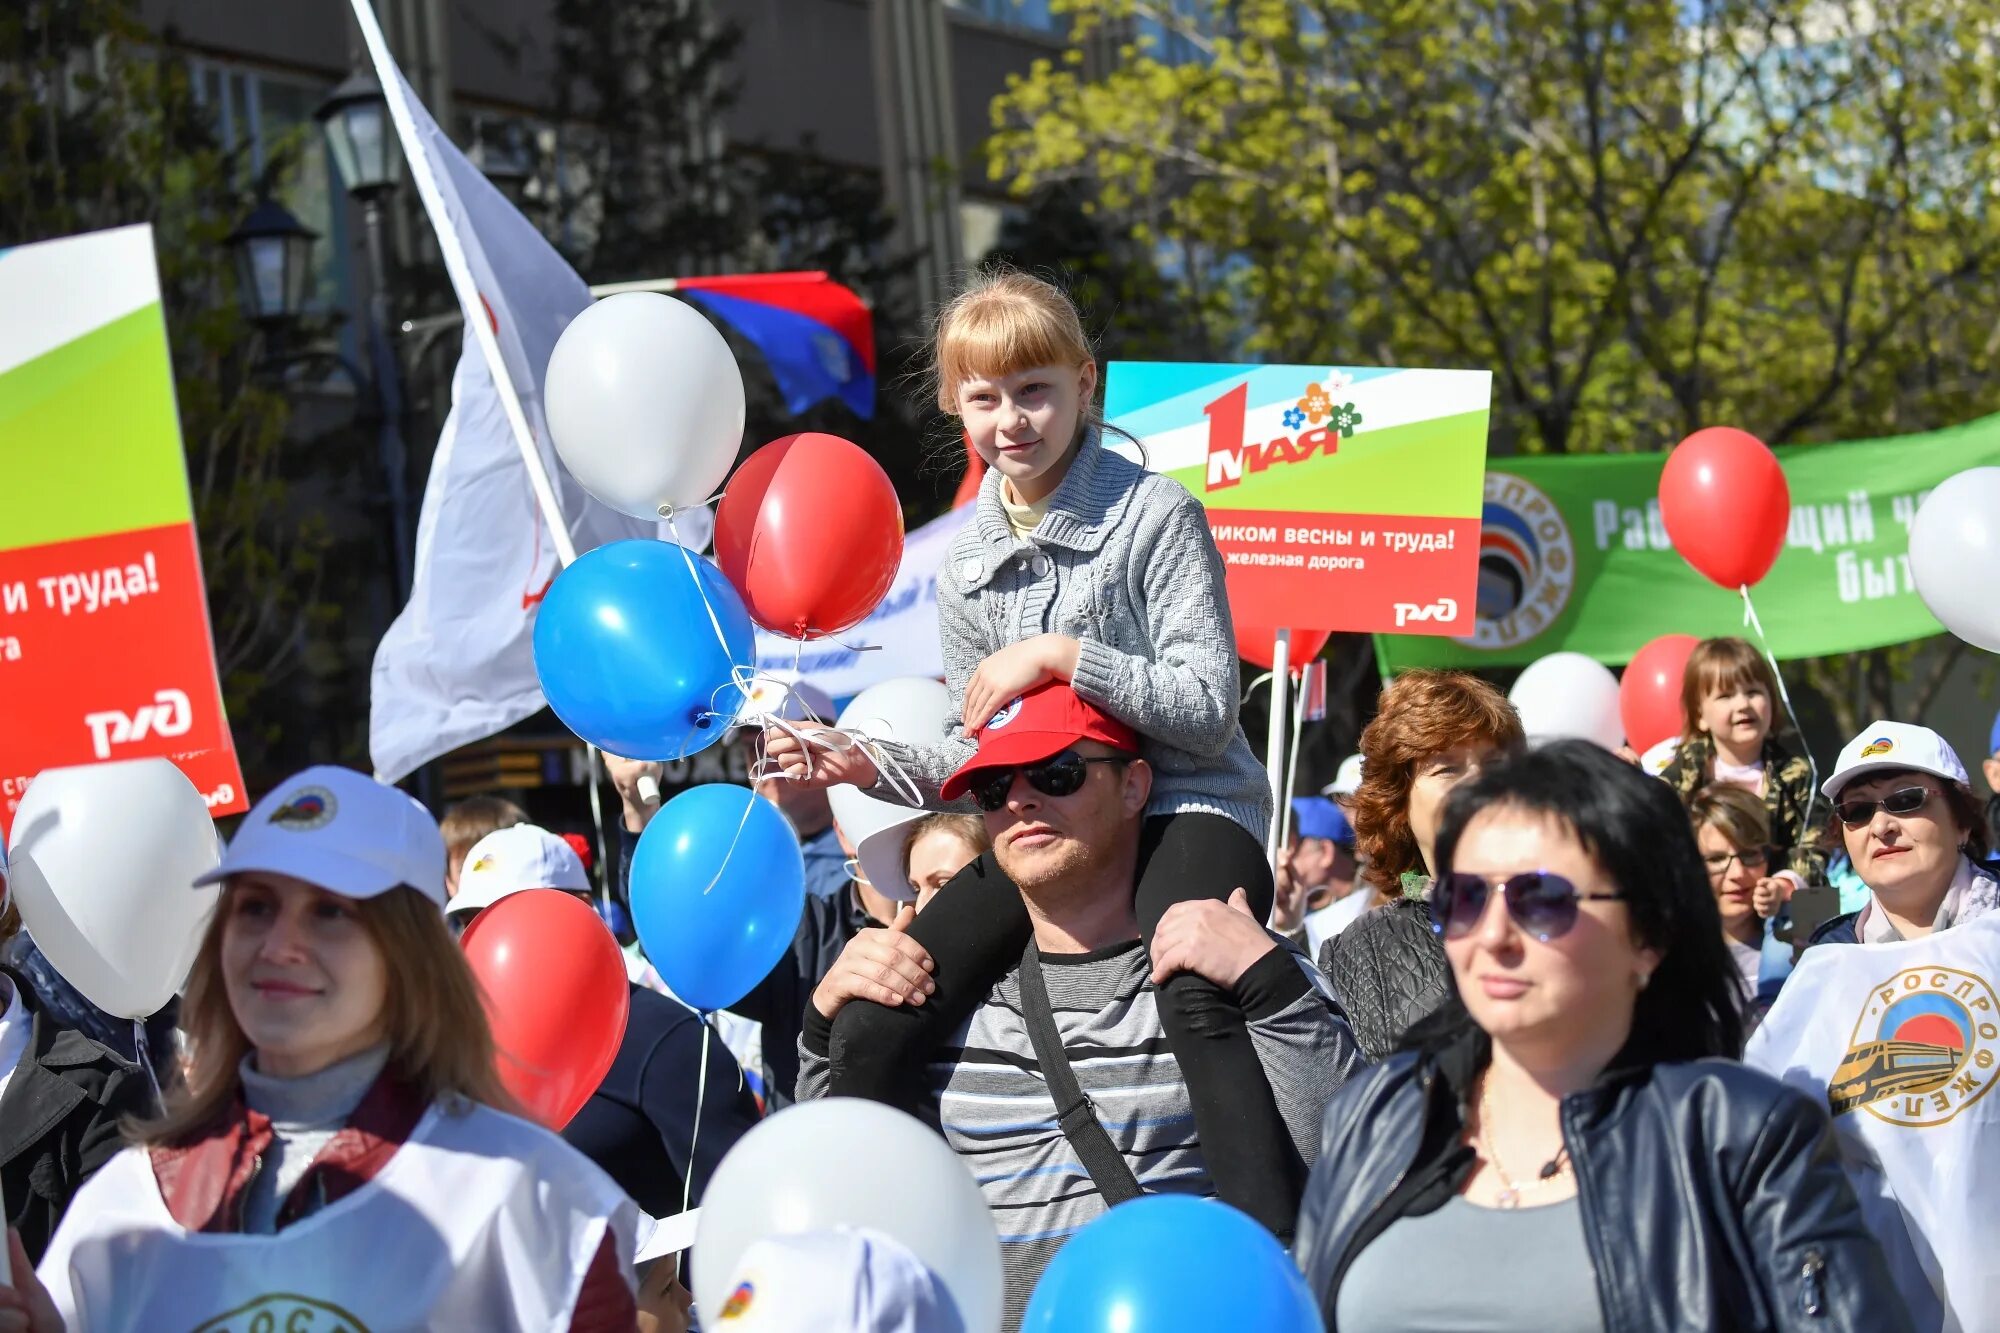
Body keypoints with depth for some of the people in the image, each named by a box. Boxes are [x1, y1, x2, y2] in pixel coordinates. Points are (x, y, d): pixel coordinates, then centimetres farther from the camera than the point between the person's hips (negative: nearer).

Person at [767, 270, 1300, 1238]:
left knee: (1193, 1002, -37)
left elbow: (1206, 708, -14)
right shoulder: (966, 561, 10)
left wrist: (1059, 655, -21)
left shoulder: (1155, 515, -8)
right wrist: (867, 764, -2)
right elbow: (979, 756, 15)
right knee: (869, 1029, -4)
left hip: (1182, 806, -6)